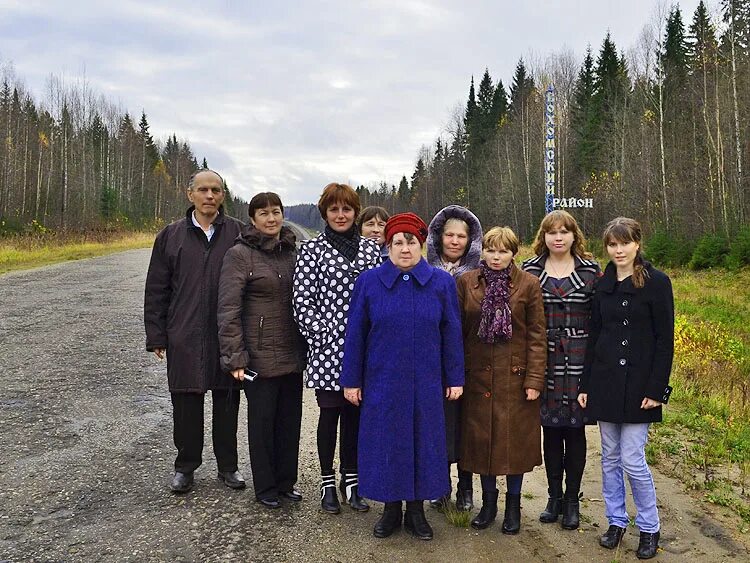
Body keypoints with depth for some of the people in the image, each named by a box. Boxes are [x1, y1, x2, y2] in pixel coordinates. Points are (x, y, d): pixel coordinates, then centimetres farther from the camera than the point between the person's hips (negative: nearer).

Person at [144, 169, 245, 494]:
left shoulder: (238, 234, 0)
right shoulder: (171, 236, 5)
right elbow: (156, 290, 7)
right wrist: (156, 336, 3)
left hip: (227, 336, -1)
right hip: (184, 338, 1)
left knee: (227, 403, 10)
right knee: (186, 404, 9)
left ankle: (228, 466, 25)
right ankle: (185, 466, 25)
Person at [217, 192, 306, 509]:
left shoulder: (293, 252, 7)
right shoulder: (239, 255, -8)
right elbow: (228, 309, -12)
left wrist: (308, 343, 9)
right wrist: (235, 357, -17)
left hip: (293, 353, 5)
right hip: (260, 355, -5)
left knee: (290, 419, 12)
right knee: (262, 420, 6)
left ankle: (286, 482, 28)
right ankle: (265, 487, 22)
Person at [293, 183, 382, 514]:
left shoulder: (370, 248, 9)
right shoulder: (312, 250, 0)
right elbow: (302, 302, -4)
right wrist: (321, 338, -10)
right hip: (327, 348, -3)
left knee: (355, 413, 10)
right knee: (330, 412, 5)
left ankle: (351, 480, 24)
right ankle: (327, 482, 20)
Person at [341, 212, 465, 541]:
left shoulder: (441, 283, -1)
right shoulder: (368, 282, -2)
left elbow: (451, 333, 2)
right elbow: (355, 333, 1)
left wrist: (455, 378, 2)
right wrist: (352, 380, 1)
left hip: (426, 384, 0)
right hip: (382, 382, 0)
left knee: (423, 441, 8)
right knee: (385, 443, 8)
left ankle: (416, 511, 25)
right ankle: (391, 510, 25)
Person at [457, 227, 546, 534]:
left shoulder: (529, 284, -2)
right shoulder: (466, 282, 3)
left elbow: (537, 335, -3)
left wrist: (534, 379, -8)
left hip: (515, 376, -2)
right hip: (479, 376, 2)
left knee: (515, 439, 6)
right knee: (482, 438, 9)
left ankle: (513, 506, 24)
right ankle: (488, 503, 27)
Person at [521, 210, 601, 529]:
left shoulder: (590, 270, 2)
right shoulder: (530, 270, 4)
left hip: (579, 360, -1)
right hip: (544, 361, 1)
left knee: (575, 429, 6)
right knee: (550, 429, 9)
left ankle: (572, 500, 20)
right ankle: (554, 496, 24)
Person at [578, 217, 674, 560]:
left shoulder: (656, 282, -6)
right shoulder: (602, 284, 7)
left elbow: (665, 339, -8)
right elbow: (594, 336, 10)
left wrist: (656, 388, -12)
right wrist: (586, 385, 8)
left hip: (638, 383, -4)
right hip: (605, 381, 5)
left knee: (632, 460, -3)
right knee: (610, 458, 11)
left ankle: (649, 528, 16)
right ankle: (616, 521, 25)